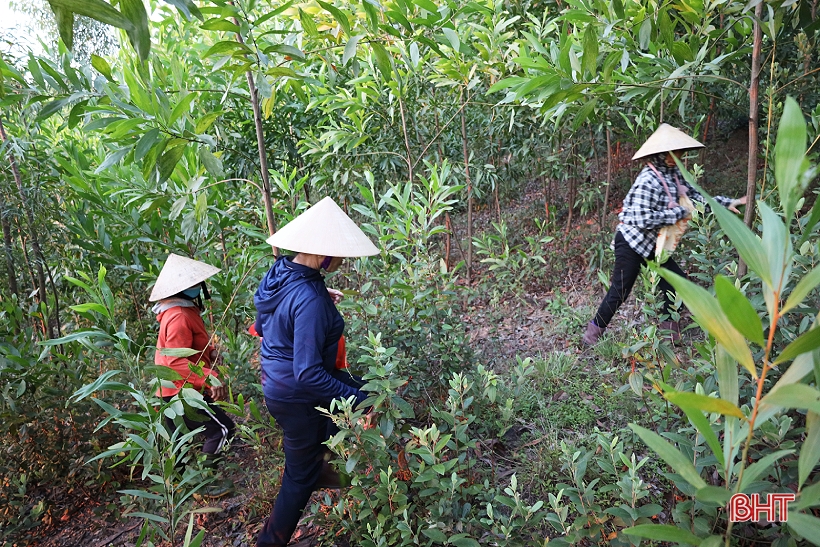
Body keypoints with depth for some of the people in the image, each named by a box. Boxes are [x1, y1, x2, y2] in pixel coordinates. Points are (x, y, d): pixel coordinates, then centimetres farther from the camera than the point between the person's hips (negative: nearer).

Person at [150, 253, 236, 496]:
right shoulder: (179, 317, -24)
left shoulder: (184, 310, 9)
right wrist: (209, 378, -36)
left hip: (175, 389, 11)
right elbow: (176, 360, -31)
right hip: (182, 389, -11)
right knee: (222, 428, -7)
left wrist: (211, 351, 0)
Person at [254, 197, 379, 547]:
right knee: (302, 476, 14)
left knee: (358, 387, 23)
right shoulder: (309, 300, -33)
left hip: (275, 382, 8)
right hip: (297, 397, -8)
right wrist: (355, 398, -25)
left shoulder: (279, 271, -5)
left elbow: (263, 325, 10)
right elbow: (308, 374, -32)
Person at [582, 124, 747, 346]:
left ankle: (670, 333, 25)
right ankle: (592, 334, 14)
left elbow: (697, 196, 11)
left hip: (652, 244, 9)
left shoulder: (674, 174, 2)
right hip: (632, 242, -9)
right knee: (619, 292, -2)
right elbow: (642, 219, -31)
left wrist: (728, 203, 3)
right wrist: (679, 213, -22)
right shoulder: (648, 180, -24)